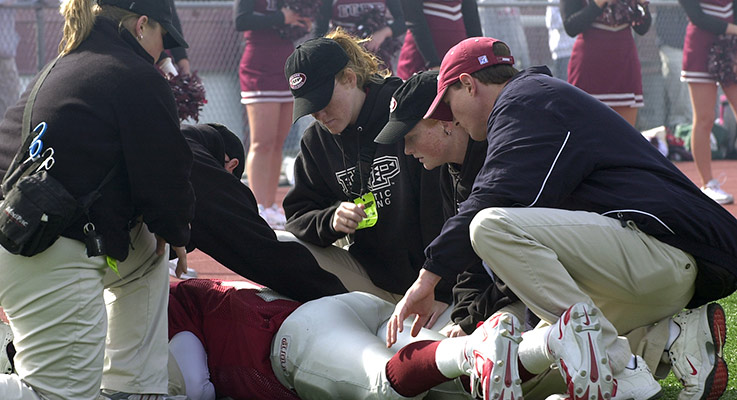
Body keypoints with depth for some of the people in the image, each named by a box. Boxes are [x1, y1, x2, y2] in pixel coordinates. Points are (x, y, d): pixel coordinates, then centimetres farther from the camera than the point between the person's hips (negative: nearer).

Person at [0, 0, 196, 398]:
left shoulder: (63, 67, 23)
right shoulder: (139, 77, -4)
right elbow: (164, 176, -4)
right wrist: (175, 235, 16)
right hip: (54, 256, -10)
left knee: (148, 254, 29)